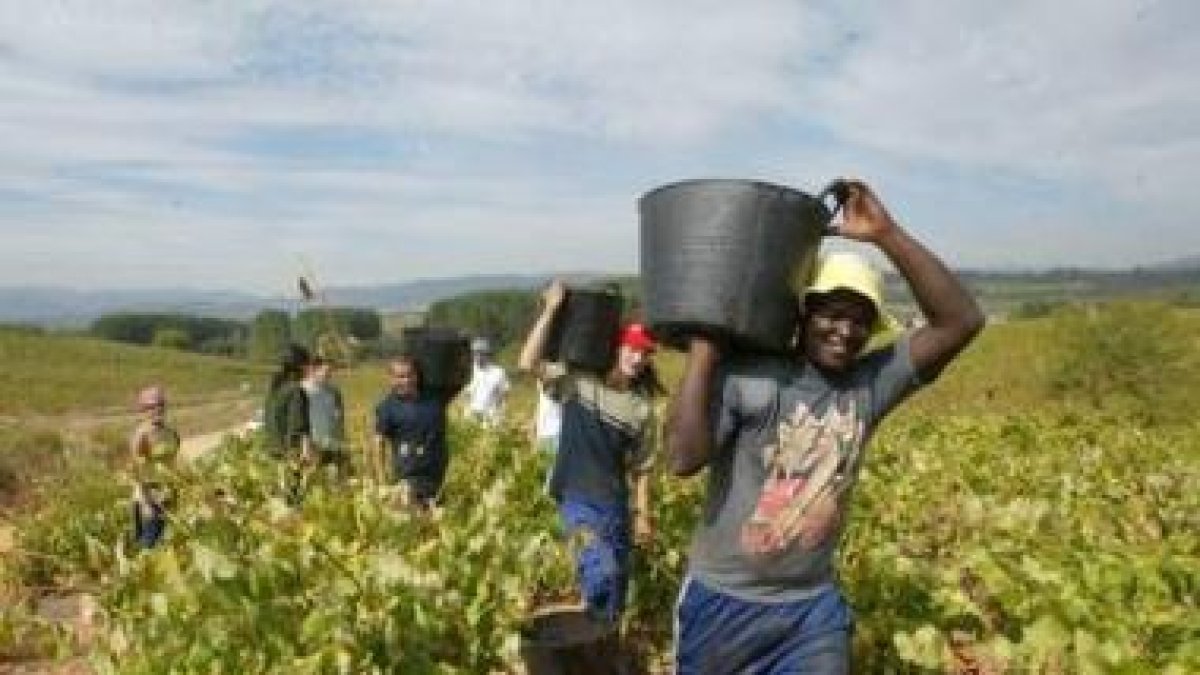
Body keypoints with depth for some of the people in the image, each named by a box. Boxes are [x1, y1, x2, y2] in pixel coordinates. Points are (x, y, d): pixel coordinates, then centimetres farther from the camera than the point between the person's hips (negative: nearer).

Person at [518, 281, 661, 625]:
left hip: (615, 505, 4)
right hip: (576, 498, -4)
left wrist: (643, 515, 7)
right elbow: (529, 364, -17)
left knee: (618, 580, 12)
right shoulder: (578, 382, -5)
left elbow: (641, 468, 8)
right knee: (602, 571, -21)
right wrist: (550, 310, -21)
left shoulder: (642, 408, 2)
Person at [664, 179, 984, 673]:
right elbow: (684, 458, -30)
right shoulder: (746, 374, -20)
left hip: (812, 607, 3)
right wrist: (703, 349, -29)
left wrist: (886, 234, -21)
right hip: (723, 599, -3)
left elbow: (962, 321, -13)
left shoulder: (871, 384, -6)